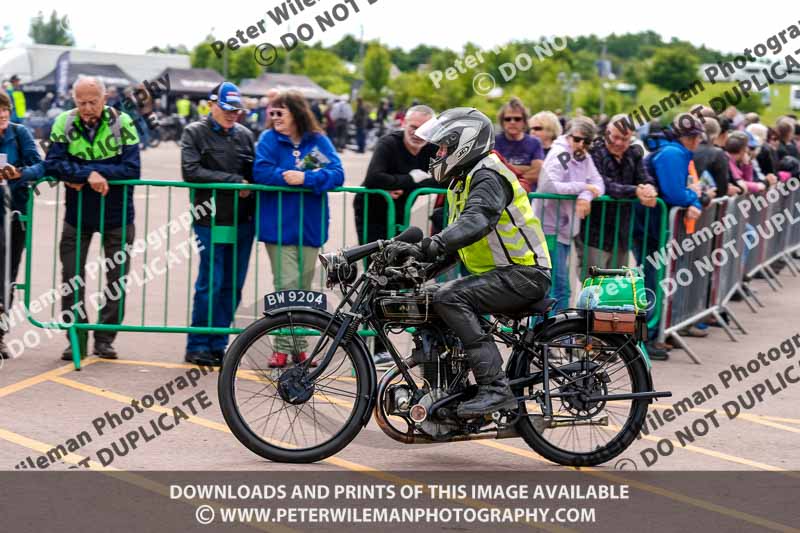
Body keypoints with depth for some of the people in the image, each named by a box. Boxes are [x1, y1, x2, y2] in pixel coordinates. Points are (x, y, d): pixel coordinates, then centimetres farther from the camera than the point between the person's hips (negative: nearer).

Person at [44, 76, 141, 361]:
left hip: (117, 214, -1)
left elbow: (132, 170, -19)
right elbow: (52, 164, -17)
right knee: (71, 279, 2)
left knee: (117, 280, 6)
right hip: (78, 214, 1)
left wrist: (79, 175, -23)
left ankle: (104, 339, 19)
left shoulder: (122, 123, -13)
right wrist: (89, 174, -31)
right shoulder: (64, 123, -9)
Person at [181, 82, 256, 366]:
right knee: (210, 285, -4)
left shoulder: (244, 135, 14)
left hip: (242, 223, 5)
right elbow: (191, 172, -12)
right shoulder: (195, 132, 1)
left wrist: (249, 187, -7)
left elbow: (255, 173, 15)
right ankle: (197, 346, 6)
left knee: (232, 287, 7)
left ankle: (218, 344, 16)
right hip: (211, 222, -5)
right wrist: (234, 181, -12)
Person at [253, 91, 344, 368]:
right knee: (286, 285, -9)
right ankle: (282, 348, -3)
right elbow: (261, 171, -12)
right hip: (278, 224, -2)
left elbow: (336, 174, -8)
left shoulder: (318, 141, 3)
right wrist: (288, 177, -19)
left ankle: (299, 347, 19)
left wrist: (305, 178, -19)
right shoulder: (269, 139, 2)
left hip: (310, 225, 2)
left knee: (304, 285, 9)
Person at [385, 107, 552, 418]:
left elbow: (476, 222, -33)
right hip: (500, 275, 10)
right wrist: (422, 266, 4)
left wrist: (426, 247, -45)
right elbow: (456, 240, 22)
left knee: (449, 298, -27)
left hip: (523, 275, -10)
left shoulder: (488, 176, -13)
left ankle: (495, 388, -31)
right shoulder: (463, 181, 19)